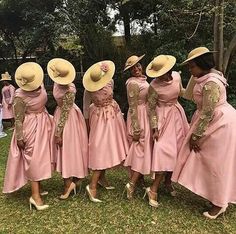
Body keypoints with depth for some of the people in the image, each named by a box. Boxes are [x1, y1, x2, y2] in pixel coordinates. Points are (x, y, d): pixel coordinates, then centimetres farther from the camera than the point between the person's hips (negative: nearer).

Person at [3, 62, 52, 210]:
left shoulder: (40, 86, -3)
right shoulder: (20, 96, -22)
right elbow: (18, 119, -16)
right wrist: (19, 138, -13)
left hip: (43, 125, 7)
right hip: (30, 128, -7)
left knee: (41, 157, 14)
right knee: (33, 159, -3)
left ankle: (37, 188, 29)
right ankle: (35, 195, 5)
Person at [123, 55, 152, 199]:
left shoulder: (143, 79, 11)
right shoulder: (133, 83, -18)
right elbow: (133, 107, -21)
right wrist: (136, 129, -23)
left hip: (146, 115, 9)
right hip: (139, 118, -9)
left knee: (138, 149, 17)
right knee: (142, 149, -6)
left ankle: (137, 177, 31)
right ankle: (131, 184, -3)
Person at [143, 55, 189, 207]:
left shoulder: (176, 76, -5)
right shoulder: (154, 86, -20)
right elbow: (151, 108, -13)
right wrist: (155, 129, -15)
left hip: (177, 115, 6)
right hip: (163, 118, -6)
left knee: (176, 150, 10)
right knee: (165, 150, -13)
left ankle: (168, 182, 27)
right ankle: (153, 189, -3)